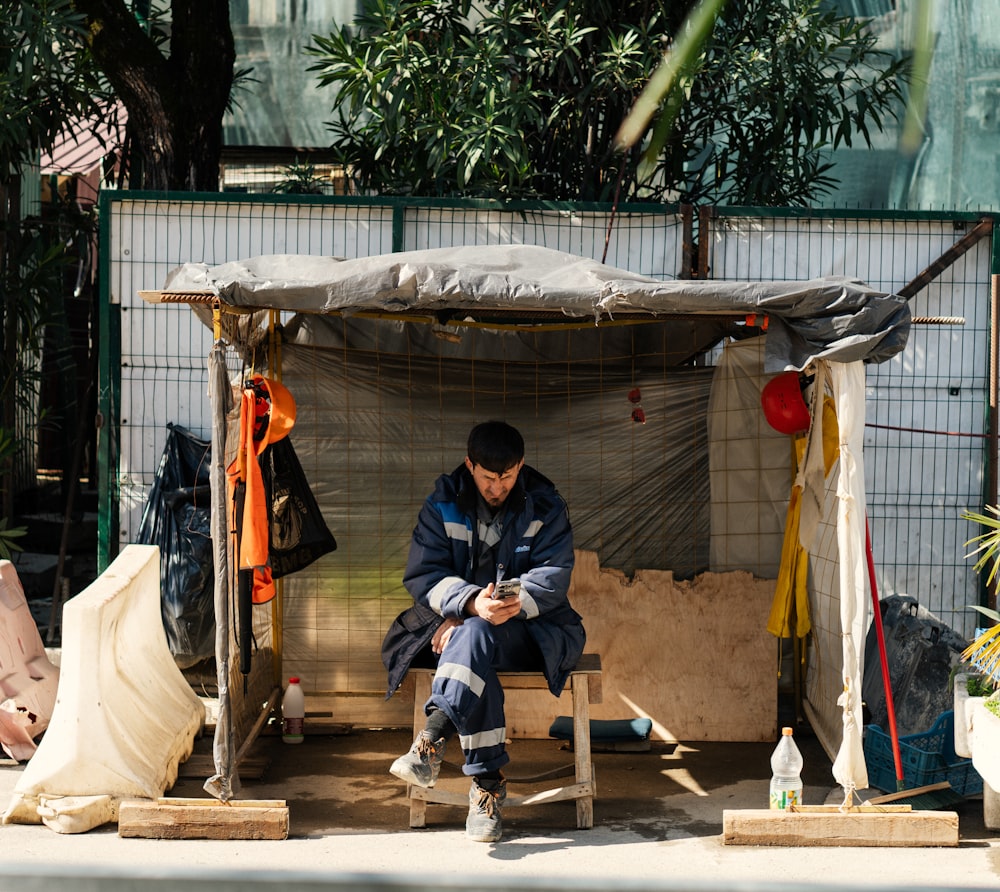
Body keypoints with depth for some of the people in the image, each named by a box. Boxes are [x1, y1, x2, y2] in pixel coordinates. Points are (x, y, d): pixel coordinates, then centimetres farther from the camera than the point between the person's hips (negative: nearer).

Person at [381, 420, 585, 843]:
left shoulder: (546, 508, 3)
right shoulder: (442, 505, 4)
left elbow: (553, 576, -7)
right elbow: (422, 574, -6)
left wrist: (518, 601, -28)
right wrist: (471, 602, -26)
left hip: (528, 629, -2)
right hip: (455, 620, 2)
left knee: (475, 636, -37)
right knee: (478, 663, -35)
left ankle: (432, 737, -50)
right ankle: (488, 784, -34)